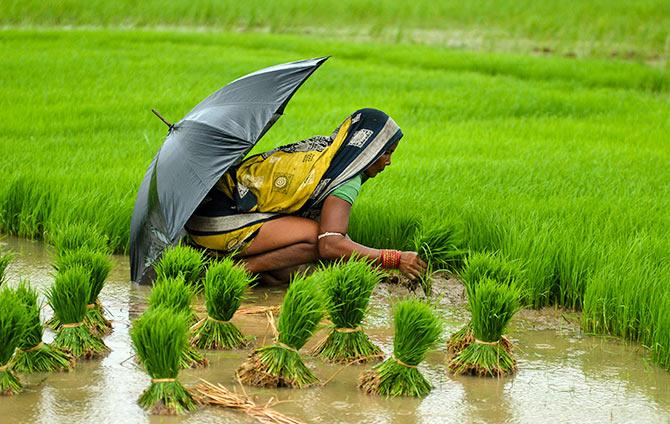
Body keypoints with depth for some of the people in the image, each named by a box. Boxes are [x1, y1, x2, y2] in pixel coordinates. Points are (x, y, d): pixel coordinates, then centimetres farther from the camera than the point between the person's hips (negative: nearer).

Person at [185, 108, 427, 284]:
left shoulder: (319, 146, 11)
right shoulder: (346, 183, -15)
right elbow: (330, 244, -27)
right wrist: (395, 259, -22)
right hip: (220, 222, -9)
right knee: (317, 236, -19)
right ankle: (243, 268, -13)